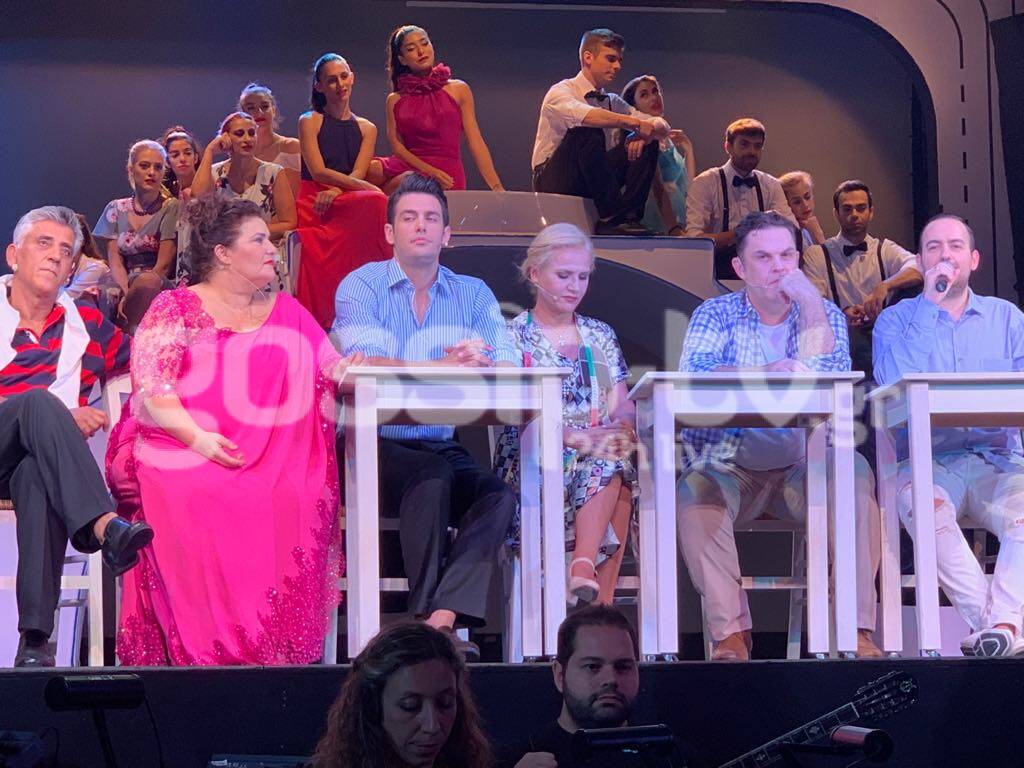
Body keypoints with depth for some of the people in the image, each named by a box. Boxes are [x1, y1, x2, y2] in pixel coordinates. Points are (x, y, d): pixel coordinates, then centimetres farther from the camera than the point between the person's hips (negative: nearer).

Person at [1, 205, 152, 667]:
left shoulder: (87, 324, 22)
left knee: (39, 478, -37)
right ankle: (104, 526, -51)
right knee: (39, 401, -33)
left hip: (40, 458, 2)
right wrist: (61, 416, -11)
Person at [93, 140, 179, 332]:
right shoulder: (116, 209, 16)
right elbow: (115, 261, 6)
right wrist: (127, 292, -16)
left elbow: (164, 265, -4)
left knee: (147, 282, -39)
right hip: (123, 285, 2)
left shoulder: (171, 209, 6)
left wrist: (133, 295, -19)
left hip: (160, 286, -2)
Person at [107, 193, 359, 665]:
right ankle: (210, 648, -28)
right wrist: (197, 437, -16)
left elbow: (335, 373, 16)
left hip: (271, 459, 3)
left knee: (295, 500, -31)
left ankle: (274, 649, -24)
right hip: (181, 451, -3)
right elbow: (150, 388, -1)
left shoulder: (286, 313, 22)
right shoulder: (175, 308, 10)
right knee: (204, 499, -36)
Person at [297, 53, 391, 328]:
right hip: (312, 203, -4)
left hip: (346, 203, 4)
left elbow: (357, 174, 4)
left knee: (376, 203, -33)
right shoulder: (309, 122, 8)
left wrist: (335, 191, -19)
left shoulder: (366, 129, 19)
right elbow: (318, 172, -6)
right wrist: (367, 187, -16)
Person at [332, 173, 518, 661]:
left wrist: (482, 365, -28)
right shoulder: (362, 286, 1)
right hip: (373, 447, -3)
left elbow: (509, 369, -4)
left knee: (500, 496, -24)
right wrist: (447, 366, -28)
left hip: (442, 450, 4)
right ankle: (431, 615, -28)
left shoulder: (473, 294, 11)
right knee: (432, 476, -33)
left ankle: (440, 618, -35)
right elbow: (364, 364, -17)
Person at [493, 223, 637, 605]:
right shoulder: (513, 336, 5)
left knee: (615, 462, -32)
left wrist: (624, 428, -15)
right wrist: (575, 436, -27)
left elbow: (624, 408, 11)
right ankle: (600, 604, -39)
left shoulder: (600, 336, 20)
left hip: (599, 461, 4)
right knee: (607, 465, -33)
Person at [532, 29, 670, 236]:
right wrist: (634, 123, -37)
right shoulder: (561, 91, -7)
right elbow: (582, 114, -32)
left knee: (647, 143, -8)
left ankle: (629, 217, -21)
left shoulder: (612, 101, 13)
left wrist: (643, 134, -18)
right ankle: (612, 217, -32)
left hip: (591, 183, 6)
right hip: (553, 181, -6)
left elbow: (661, 126, 7)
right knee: (588, 131, -33)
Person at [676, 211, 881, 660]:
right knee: (695, 493, -33)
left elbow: (829, 379, -12)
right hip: (730, 468, -1)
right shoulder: (715, 315, 5)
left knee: (855, 473, -30)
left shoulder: (823, 315, 8)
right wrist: (771, 373, -21)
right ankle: (730, 632, -31)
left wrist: (810, 301, -12)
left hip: (803, 468, 1)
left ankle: (856, 630, -31)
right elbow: (693, 378, -14)